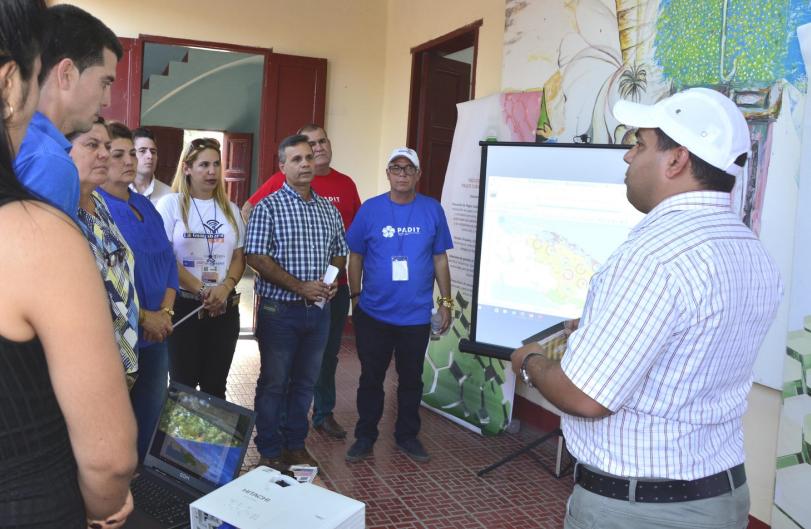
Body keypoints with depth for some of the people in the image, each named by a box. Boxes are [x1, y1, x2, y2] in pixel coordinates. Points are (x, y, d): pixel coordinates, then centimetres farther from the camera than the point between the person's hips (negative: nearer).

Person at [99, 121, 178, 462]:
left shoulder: (145, 206, 12)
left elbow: (168, 260, 12)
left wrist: (165, 312, -3)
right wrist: (143, 317, -15)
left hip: (156, 334, 7)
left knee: (149, 416, 14)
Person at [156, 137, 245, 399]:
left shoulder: (230, 209, 12)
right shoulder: (171, 204, -1)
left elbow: (239, 256, 10)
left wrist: (225, 289, -10)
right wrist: (201, 290, -15)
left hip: (224, 307, 4)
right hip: (183, 305, -3)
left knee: (216, 386, 8)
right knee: (183, 384, 2)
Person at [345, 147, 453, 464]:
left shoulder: (433, 210, -1)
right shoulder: (370, 209, -3)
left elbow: (440, 259, 4)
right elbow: (355, 256, 3)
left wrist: (446, 301, 3)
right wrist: (356, 296, 1)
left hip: (417, 315, 1)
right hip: (373, 313, -1)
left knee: (411, 379, 13)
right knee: (371, 377, 11)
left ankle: (407, 436, 30)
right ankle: (365, 437, 25)